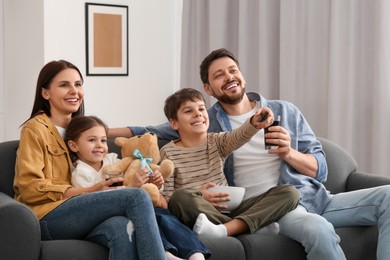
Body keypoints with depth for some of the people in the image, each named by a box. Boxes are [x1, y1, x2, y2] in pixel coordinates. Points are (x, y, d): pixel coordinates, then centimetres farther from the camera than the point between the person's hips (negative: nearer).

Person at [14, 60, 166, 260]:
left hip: (78, 211, 6)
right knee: (137, 197, -26)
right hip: (45, 216, -5)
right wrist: (89, 191, -15)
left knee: (123, 228, -33)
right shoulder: (36, 128, 2)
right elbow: (29, 188, -8)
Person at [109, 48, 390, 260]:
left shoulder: (285, 111, 14)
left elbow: (321, 169, 11)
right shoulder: (205, 123, 11)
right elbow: (151, 132, 14)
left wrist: (289, 154, -9)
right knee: (318, 230, -38)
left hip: (315, 196, 4)